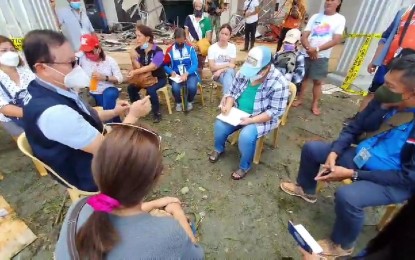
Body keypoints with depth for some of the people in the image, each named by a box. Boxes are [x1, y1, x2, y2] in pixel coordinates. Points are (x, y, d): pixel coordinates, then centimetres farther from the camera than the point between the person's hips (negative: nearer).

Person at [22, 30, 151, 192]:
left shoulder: (51, 90, -7)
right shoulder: (53, 112, -36)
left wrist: (113, 113, -5)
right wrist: (133, 115, -21)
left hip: (89, 146, 8)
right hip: (91, 177, -8)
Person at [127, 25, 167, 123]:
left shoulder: (158, 51, -20)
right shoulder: (138, 50, -4)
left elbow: (152, 67, -29)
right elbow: (137, 68, -8)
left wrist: (135, 72, -35)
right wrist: (133, 59, -27)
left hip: (159, 78, -5)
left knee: (150, 90, -33)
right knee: (131, 88, -14)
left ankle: (157, 113, -13)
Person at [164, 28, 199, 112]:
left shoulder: (190, 48, 0)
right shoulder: (170, 50, 2)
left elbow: (195, 64, -7)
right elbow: (165, 65, 6)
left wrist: (186, 74, -23)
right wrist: (172, 72, -15)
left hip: (190, 74, 0)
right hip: (176, 75, 0)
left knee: (192, 86, -31)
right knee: (175, 87, -31)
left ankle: (190, 102, 4)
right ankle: (178, 102, 4)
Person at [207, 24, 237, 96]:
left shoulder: (232, 47, 3)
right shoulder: (212, 48, -3)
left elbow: (232, 66, -3)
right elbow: (212, 68, -8)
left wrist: (220, 70, -18)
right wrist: (227, 64, -11)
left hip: (230, 73, 2)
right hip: (217, 74, -1)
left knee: (229, 72, -35)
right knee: (228, 80, -35)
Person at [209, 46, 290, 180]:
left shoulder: (279, 83, -23)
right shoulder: (244, 72, -8)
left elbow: (275, 111, -20)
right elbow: (232, 92, 3)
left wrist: (251, 120, -28)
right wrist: (228, 105, -19)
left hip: (261, 119, -5)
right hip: (238, 112, 5)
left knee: (246, 136, -29)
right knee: (219, 124, -15)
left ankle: (244, 166, 0)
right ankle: (219, 148, 18)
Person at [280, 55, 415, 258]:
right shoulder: (385, 101, -11)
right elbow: (353, 128, 2)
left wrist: (352, 174, -27)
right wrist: (334, 152, -15)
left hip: (397, 182, -6)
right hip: (362, 157, 7)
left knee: (347, 196, -33)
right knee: (311, 148, 2)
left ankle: (341, 245, -1)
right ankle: (306, 190, 27)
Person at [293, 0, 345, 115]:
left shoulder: (340, 19, 1)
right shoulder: (315, 17, 8)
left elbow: (336, 40, -9)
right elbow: (304, 36, 1)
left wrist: (317, 49, -19)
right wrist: (309, 48, -18)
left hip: (322, 56, -2)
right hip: (307, 54, 2)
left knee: (317, 81, 1)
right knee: (303, 77, 8)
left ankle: (315, 105, 11)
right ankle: (299, 99, 22)